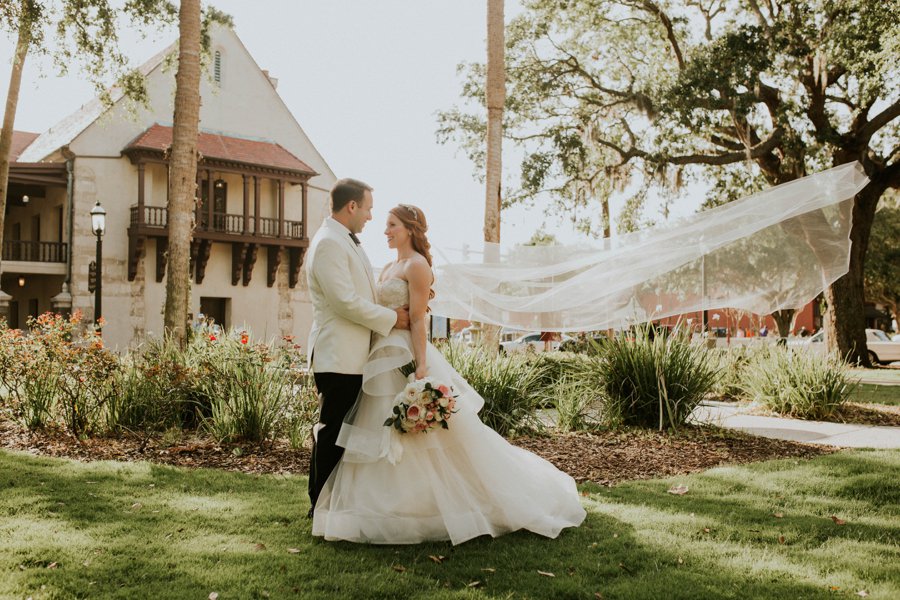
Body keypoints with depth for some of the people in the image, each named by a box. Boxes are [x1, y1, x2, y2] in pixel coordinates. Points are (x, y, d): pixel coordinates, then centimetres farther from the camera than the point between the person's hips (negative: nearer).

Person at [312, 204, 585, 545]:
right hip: (383, 360, 9)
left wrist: (421, 367, -22)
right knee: (383, 440, 11)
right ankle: (390, 511, 19)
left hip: (405, 358, -9)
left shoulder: (417, 265, -9)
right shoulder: (389, 268, 18)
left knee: (415, 437, -5)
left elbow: (418, 320, -16)